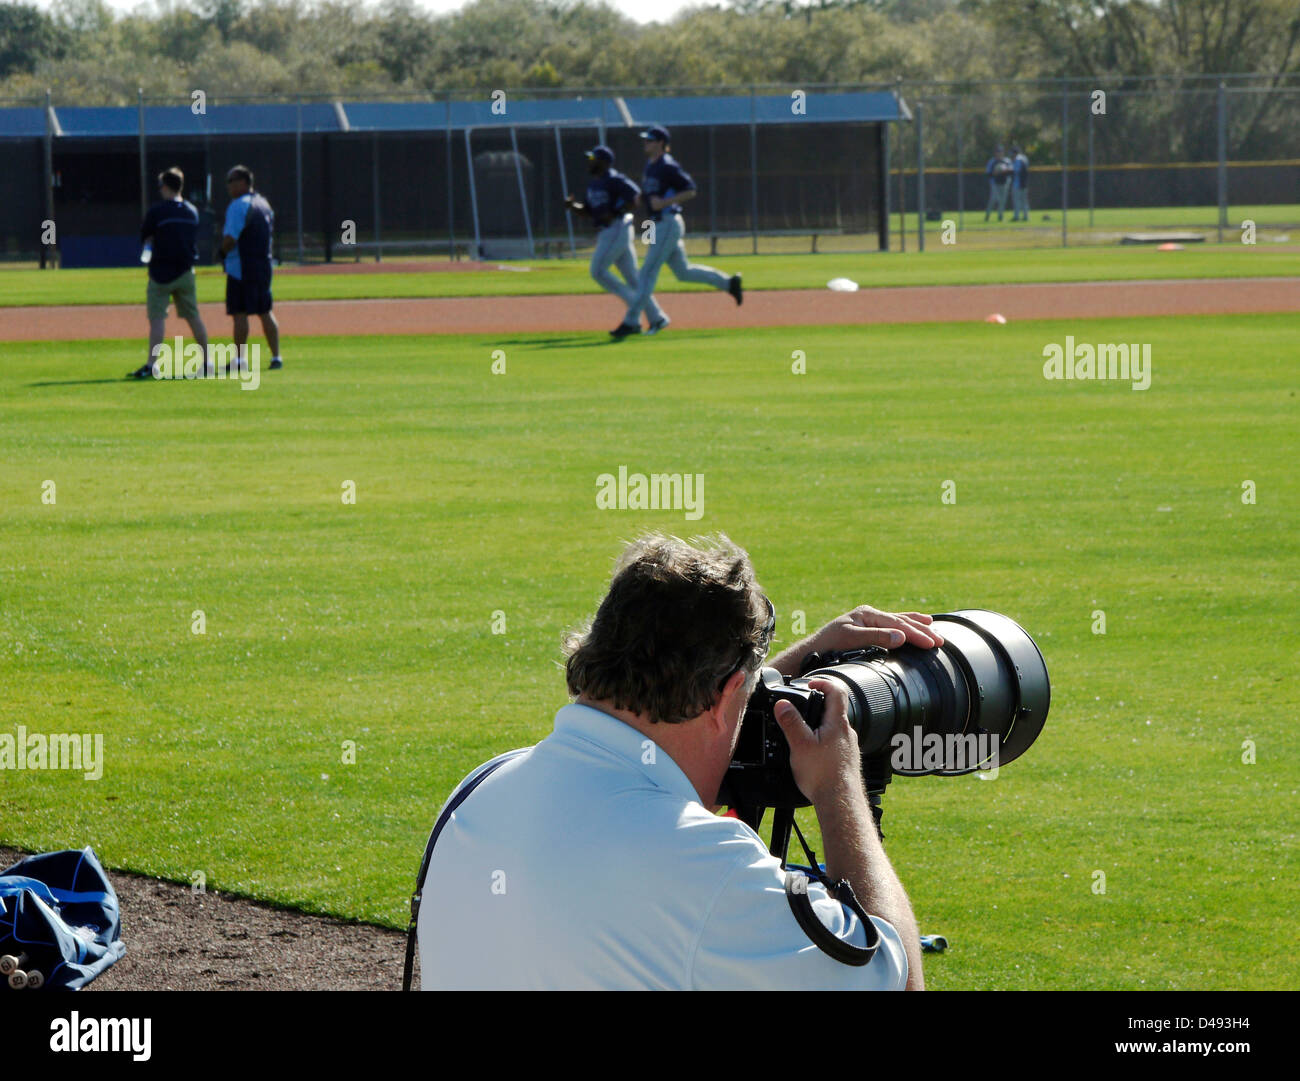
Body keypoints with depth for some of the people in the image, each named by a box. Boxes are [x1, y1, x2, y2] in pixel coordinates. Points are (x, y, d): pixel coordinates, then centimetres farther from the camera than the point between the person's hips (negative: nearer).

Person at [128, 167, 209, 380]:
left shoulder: (157, 211, -10)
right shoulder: (192, 211, 8)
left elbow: (145, 237, -3)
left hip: (162, 272, -5)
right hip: (186, 271, 5)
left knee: (157, 318, -7)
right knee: (193, 317, 12)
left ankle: (151, 365, -15)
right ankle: (207, 363, 15)